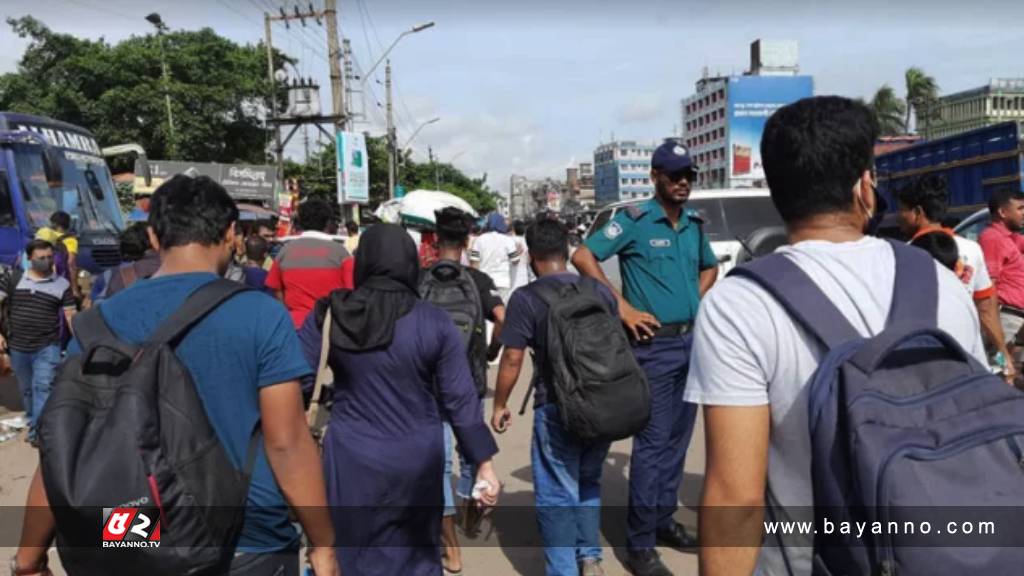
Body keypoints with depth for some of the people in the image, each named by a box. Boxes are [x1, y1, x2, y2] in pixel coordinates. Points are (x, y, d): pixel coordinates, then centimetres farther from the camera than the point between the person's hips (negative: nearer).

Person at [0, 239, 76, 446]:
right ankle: (33, 422, 34)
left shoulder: (62, 284, -1)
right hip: (17, 347, 3)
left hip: (48, 347, -2)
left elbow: (70, 316, -1)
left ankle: (37, 432, -11)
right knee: (27, 390, 16)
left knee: (43, 387, -12)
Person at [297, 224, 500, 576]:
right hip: (416, 458, 0)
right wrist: (485, 464, 0)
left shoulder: (329, 315, -6)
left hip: (352, 458, 0)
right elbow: (461, 400, -7)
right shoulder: (435, 323, -7)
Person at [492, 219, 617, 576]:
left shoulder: (527, 298, -10)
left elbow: (512, 360, -10)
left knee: (557, 495, 7)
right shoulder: (601, 291, 5)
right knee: (588, 483, 24)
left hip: (557, 408, -6)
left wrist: (500, 405, 4)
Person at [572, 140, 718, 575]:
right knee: (653, 442, -3)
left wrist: (695, 300, 9)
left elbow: (709, 266, 27)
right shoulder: (635, 220, -9)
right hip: (654, 344, -7)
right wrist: (622, 306, -16)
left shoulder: (694, 223, 10)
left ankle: (664, 518, 30)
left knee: (678, 438, 14)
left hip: (692, 341, 7)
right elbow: (583, 256, -15)